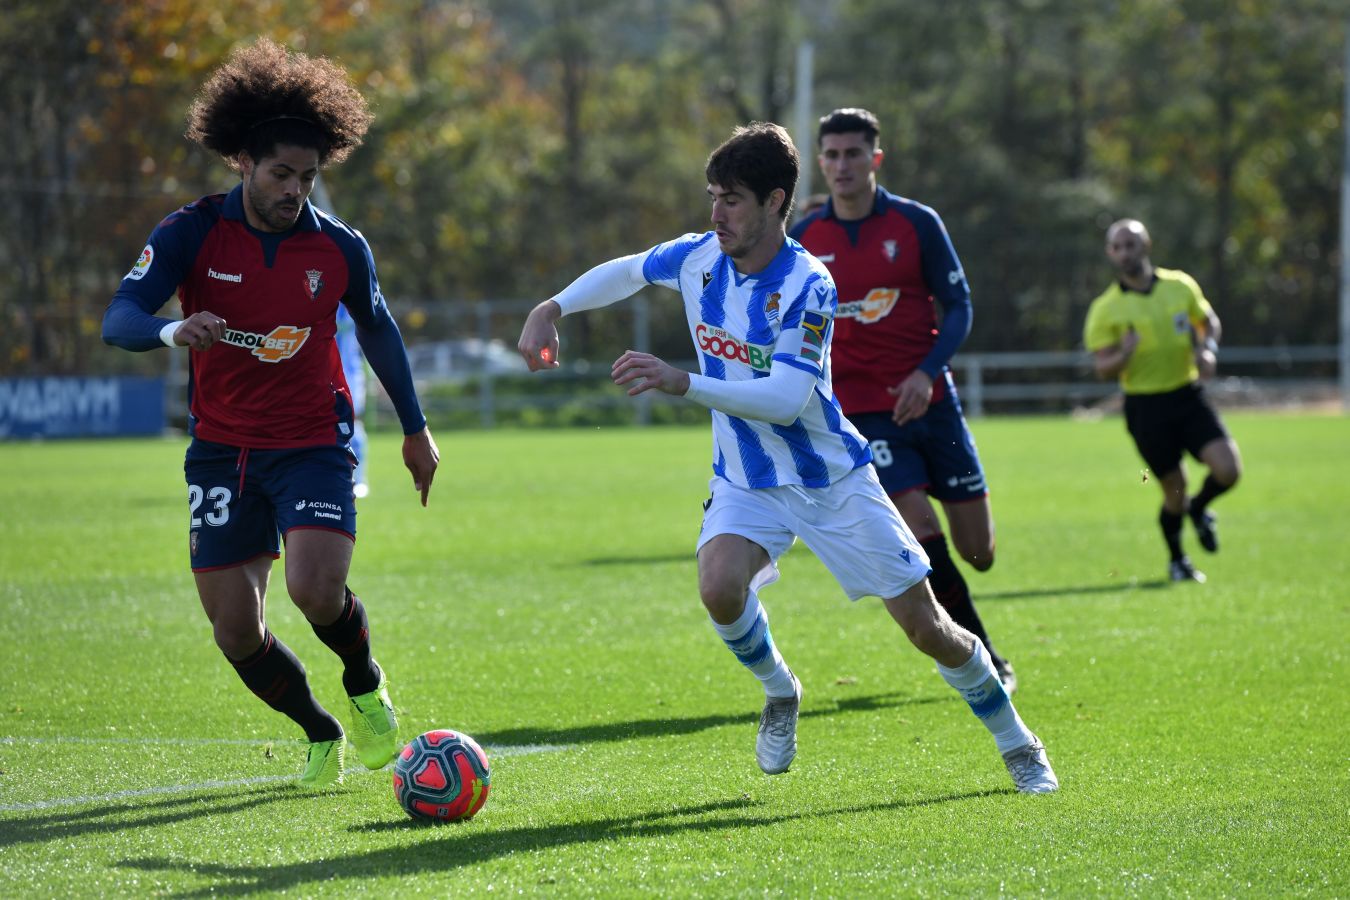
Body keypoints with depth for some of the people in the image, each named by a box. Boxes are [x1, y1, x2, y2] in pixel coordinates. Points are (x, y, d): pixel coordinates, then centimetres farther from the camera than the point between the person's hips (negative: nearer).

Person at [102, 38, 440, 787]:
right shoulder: (191, 234, -10)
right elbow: (118, 319, -20)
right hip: (222, 449, 1)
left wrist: (414, 430, 21)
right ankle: (320, 734, 27)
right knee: (236, 633, -1)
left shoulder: (340, 248, -5)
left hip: (313, 444, -1)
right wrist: (174, 331, -42)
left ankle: (366, 689, 9)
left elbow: (377, 330, 13)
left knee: (316, 589, -25)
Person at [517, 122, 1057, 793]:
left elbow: (786, 399, -32)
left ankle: (1014, 741, 24)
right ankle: (779, 693, 3)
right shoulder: (698, 258, -7)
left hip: (833, 479, -3)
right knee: (720, 588, -28)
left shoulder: (807, 285, -24)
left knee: (928, 629, -1)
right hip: (746, 483, 4)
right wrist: (551, 309, -1)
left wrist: (683, 383, -41)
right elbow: (625, 272, 13)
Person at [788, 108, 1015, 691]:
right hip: (860, 410, -1)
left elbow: (958, 305, 0)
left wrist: (927, 372, -15)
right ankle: (985, 659, -5)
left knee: (978, 551, 0)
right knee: (921, 527, -19)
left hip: (928, 399, 1)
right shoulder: (803, 239, 1)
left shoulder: (916, 223, -2)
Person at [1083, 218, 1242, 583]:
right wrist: (1123, 356, -29)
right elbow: (1102, 368, -7)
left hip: (1189, 397, 2)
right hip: (1146, 408, -2)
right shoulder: (1105, 309, -7)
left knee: (1228, 469, -14)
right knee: (1174, 491, 0)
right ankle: (1176, 560, 27)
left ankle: (1199, 510, 21)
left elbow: (1209, 322, 17)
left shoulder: (1181, 286, 2)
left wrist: (1207, 350, -3)